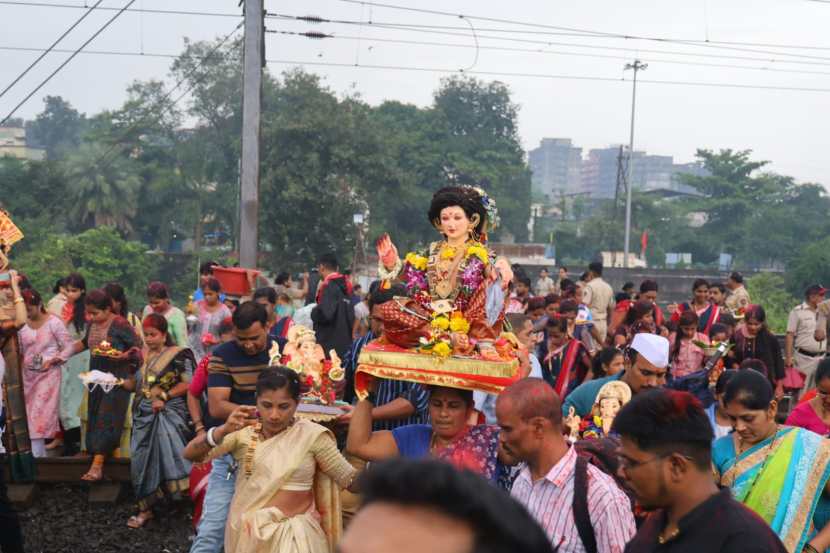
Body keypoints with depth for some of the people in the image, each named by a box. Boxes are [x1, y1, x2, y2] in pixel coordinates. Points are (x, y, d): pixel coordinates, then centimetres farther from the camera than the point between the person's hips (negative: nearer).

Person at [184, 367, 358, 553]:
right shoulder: (243, 430, -4)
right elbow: (190, 454, -11)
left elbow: (351, 480, -5)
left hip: (292, 534, -2)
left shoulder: (312, 434, -9)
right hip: (245, 530, 2)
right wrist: (223, 430, -26)